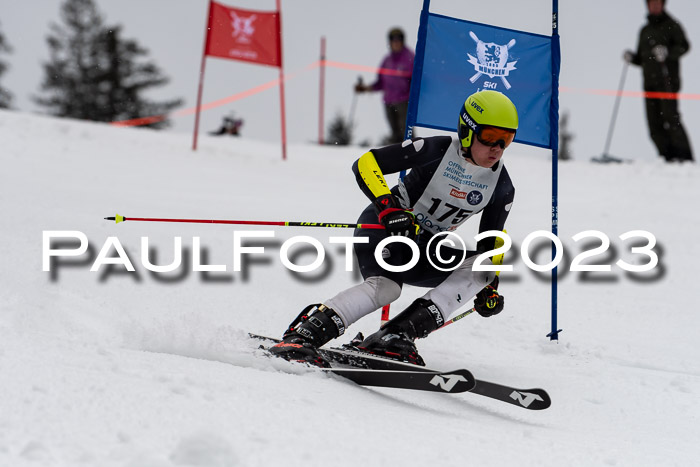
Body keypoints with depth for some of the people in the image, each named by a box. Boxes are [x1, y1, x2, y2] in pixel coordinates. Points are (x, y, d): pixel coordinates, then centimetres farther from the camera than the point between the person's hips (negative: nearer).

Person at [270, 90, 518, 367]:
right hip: (383, 227, -6)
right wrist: (388, 208, -34)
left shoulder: (501, 186, -2)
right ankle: (301, 336, -41)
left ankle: (395, 337, -31)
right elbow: (366, 164, -20)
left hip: (425, 249, 6)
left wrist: (490, 286, -1)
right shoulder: (439, 150, -17)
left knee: (479, 269, -19)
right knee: (385, 286, -35)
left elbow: (490, 241, 13)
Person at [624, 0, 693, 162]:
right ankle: (669, 157, -3)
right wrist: (632, 58, 6)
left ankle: (684, 156, -16)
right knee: (654, 124, -4)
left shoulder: (671, 25, 6)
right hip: (649, 82, 6)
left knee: (670, 118, -17)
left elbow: (683, 45, -8)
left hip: (668, 81, -6)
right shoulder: (645, 31, 23)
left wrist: (667, 53, -24)